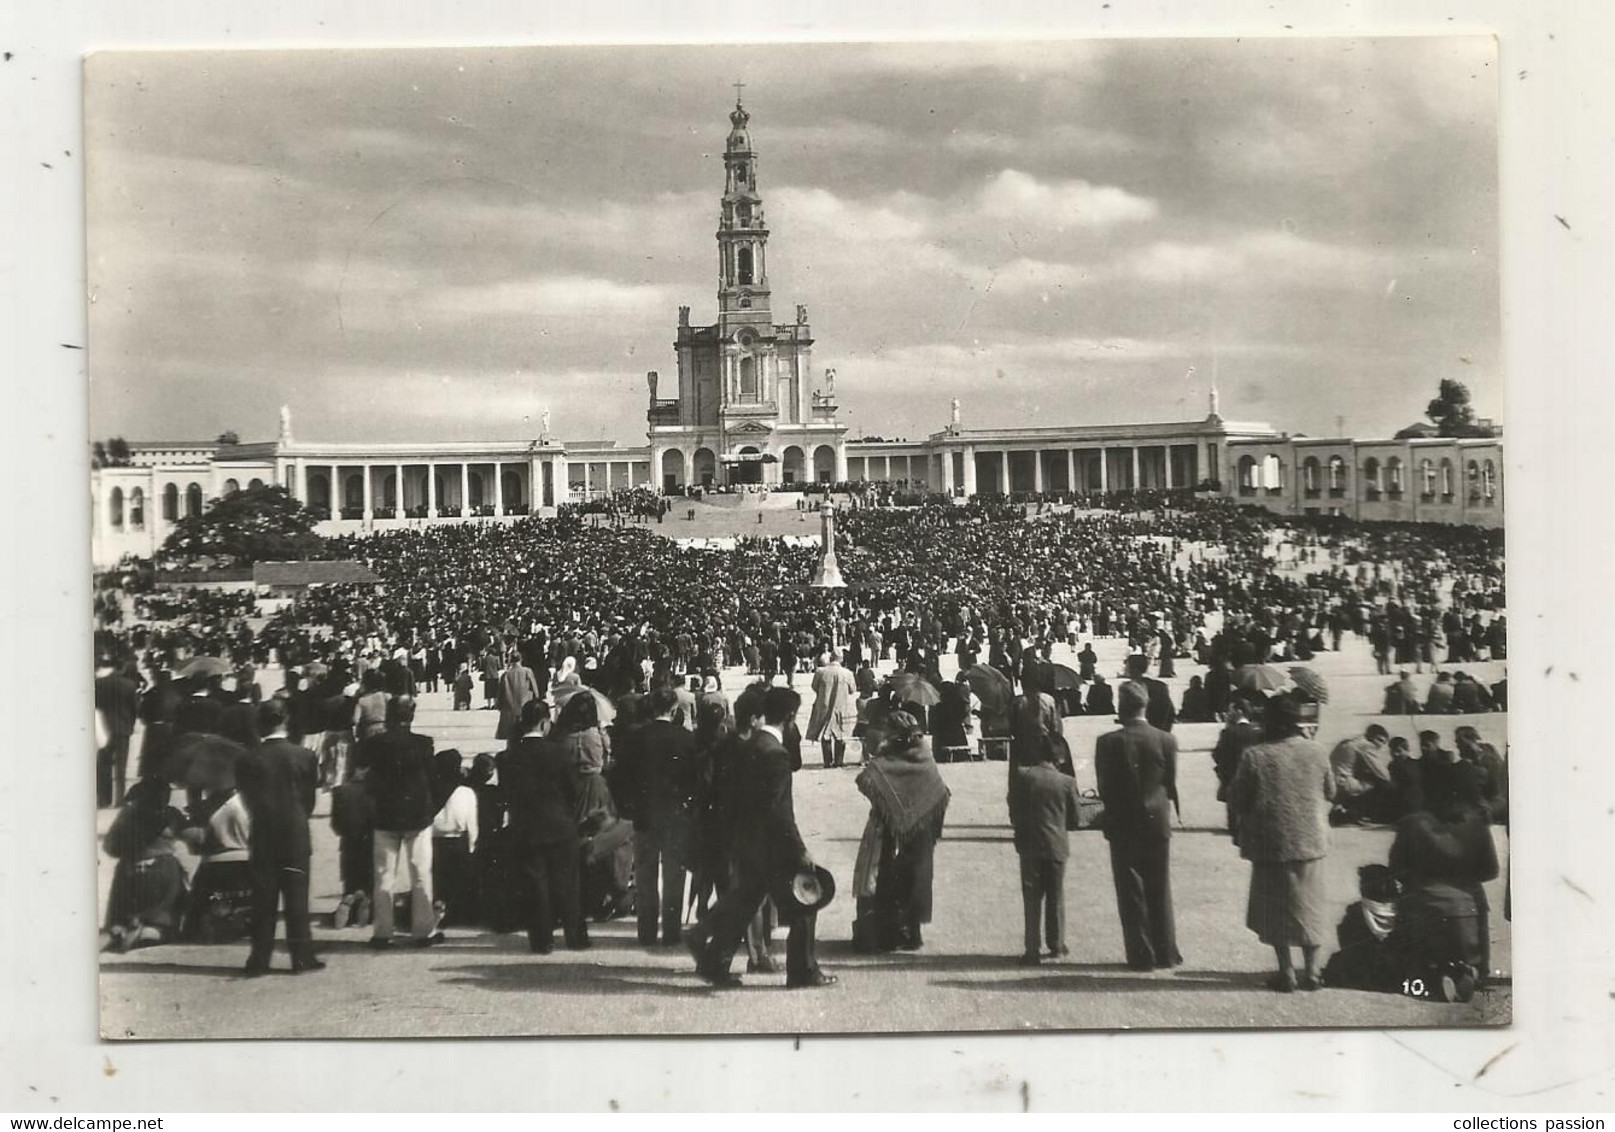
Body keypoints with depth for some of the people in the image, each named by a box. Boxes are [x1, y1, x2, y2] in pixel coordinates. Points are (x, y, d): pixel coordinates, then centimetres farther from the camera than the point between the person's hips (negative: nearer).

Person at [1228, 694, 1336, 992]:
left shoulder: (1255, 757, -13)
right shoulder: (1315, 752, -4)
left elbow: (1237, 800, -6)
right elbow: (1330, 792, 9)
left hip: (1271, 841, -3)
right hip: (1310, 841, 3)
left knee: (1276, 906, 8)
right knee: (1310, 904, 13)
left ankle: (1286, 972, 8)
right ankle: (1311, 971, 15)